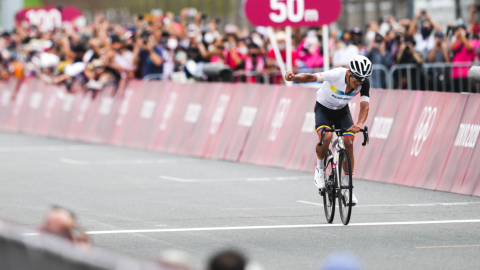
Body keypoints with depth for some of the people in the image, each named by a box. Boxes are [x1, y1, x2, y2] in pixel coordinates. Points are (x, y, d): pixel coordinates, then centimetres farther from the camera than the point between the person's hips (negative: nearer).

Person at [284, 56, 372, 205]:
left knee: (349, 143, -12)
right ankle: (320, 168, -1)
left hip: (342, 110, 3)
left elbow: (364, 106, -29)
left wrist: (359, 124, -49)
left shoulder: (364, 83, -23)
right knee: (326, 137, -30)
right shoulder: (336, 75, -34)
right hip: (323, 108, -3)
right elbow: (312, 77, -44)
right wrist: (294, 77, -64)